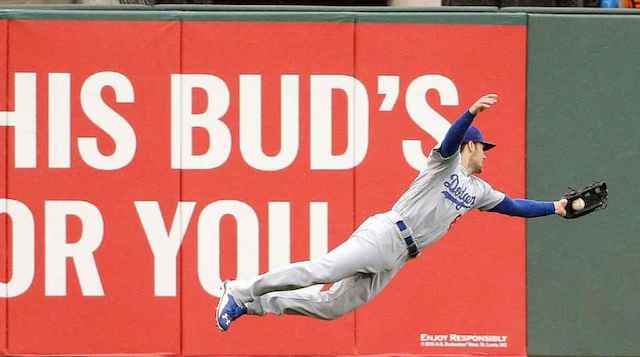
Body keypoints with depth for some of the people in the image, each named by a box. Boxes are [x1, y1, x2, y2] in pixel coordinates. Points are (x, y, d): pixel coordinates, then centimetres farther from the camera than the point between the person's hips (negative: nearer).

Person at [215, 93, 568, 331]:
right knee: (321, 270, -23)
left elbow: (512, 206, 32)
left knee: (333, 306, -2)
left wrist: (555, 207, 26)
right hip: (385, 233, -8)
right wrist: (471, 112, -36)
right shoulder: (445, 162, 2)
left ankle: (252, 304, 0)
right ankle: (241, 291, -16)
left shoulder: (478, 190, 25)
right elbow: (451, 139, -19)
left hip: (397, 258, 8)